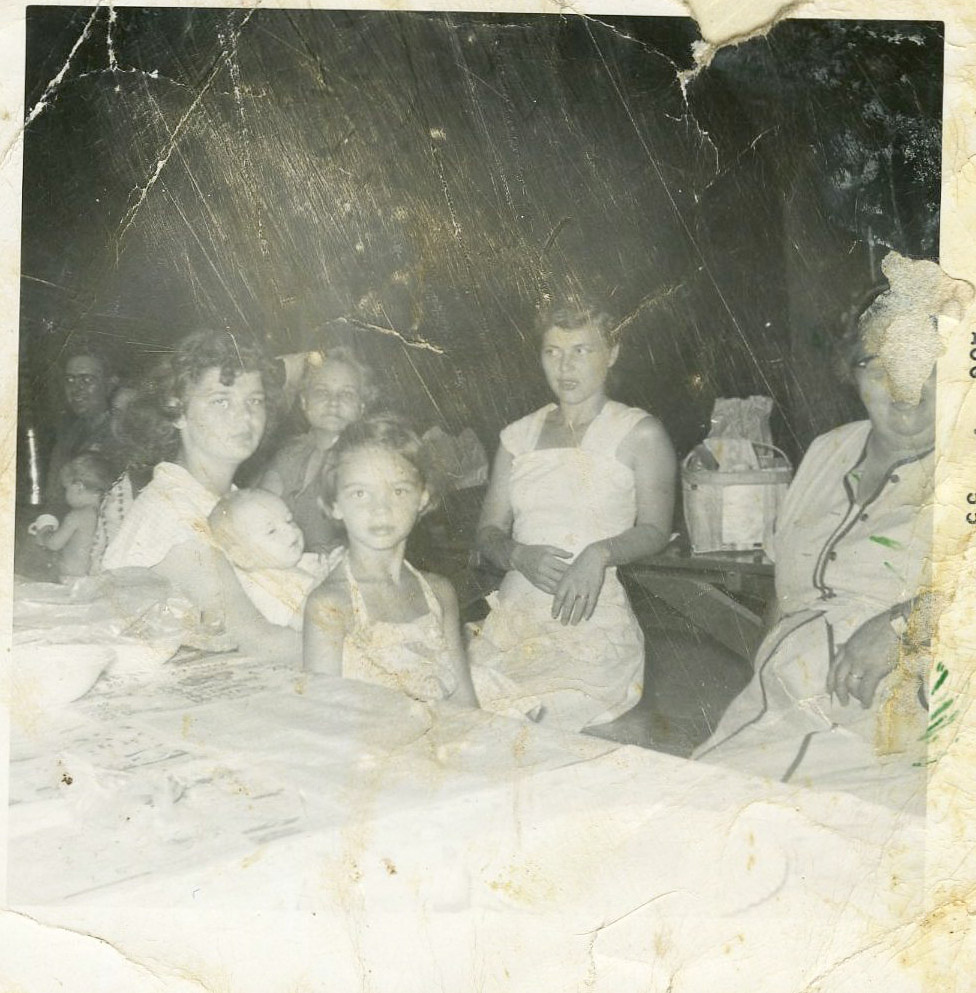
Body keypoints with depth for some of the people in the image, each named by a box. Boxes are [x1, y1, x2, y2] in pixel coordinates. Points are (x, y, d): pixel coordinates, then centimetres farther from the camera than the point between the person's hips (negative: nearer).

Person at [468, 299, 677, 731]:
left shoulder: (639, 433, 6)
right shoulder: (518, 436, 19)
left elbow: (655, 530, 1)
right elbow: (488, 530, 16)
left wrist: (599, 554, -19)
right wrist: (520, 554, -7)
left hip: (593, 616, -3)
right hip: (515, 612, 4)